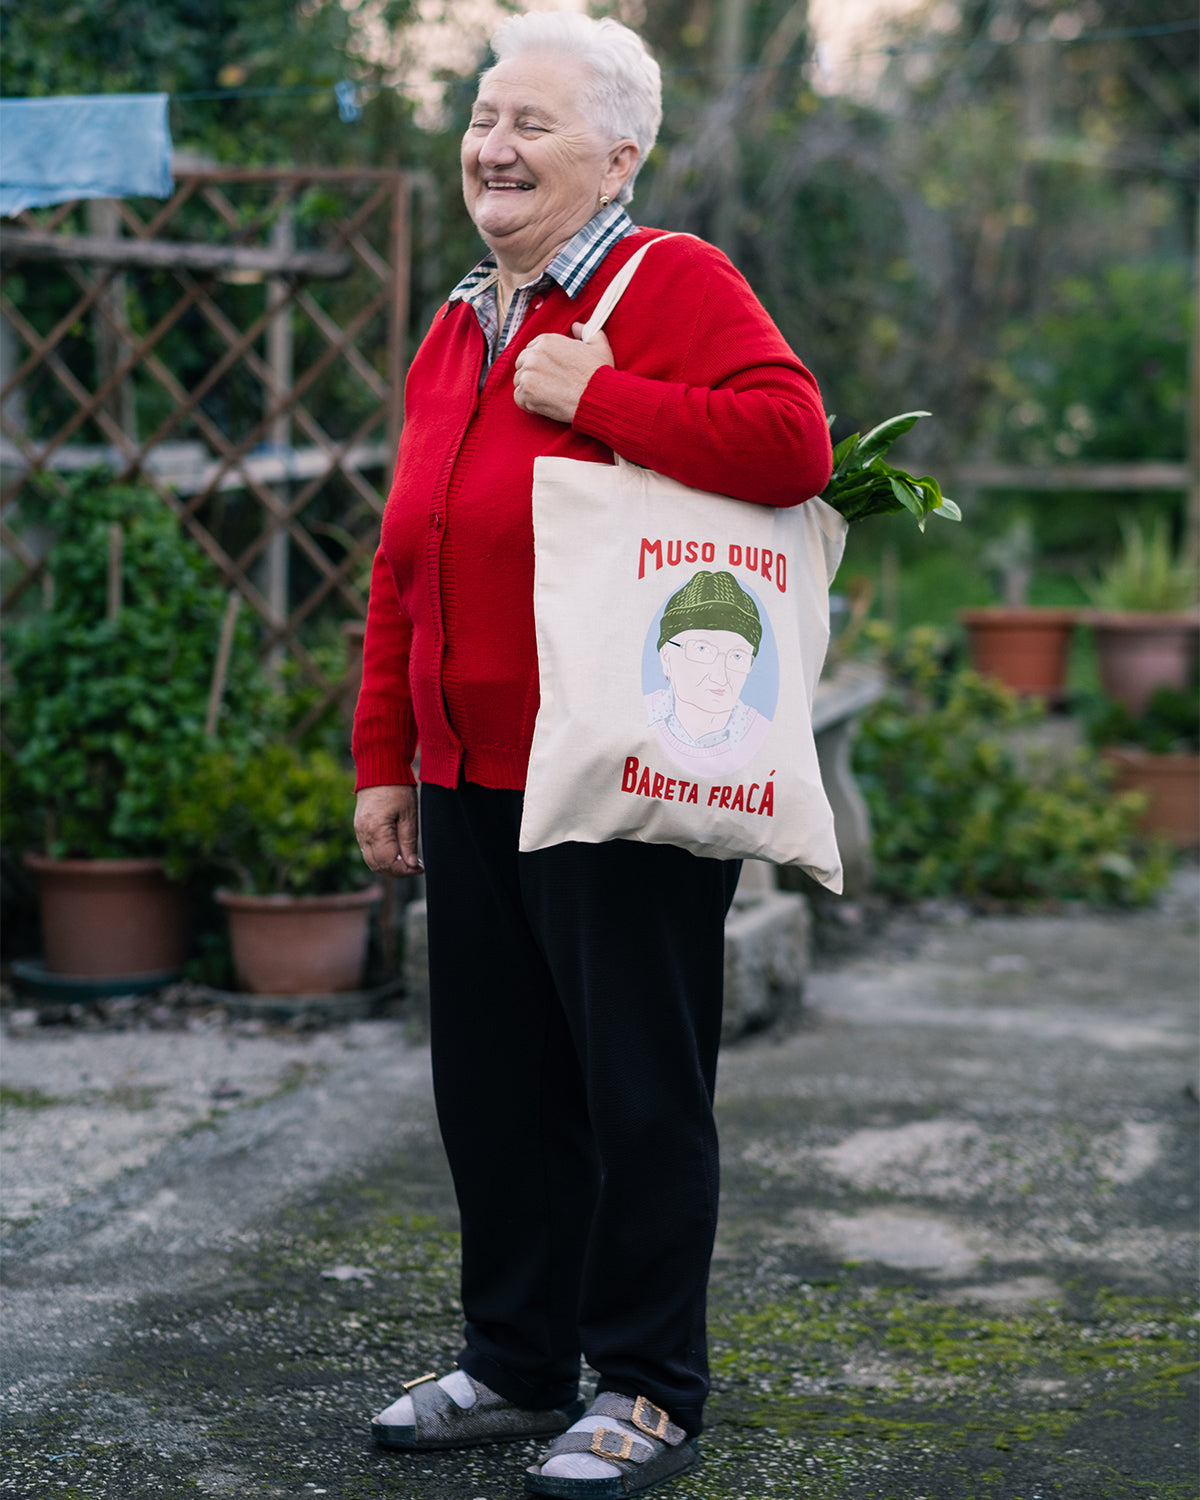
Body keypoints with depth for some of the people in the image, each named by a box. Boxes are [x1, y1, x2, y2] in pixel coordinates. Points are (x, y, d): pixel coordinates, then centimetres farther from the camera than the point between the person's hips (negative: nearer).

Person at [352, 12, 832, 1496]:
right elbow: (403, 568, 19)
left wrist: (596, 395, -18)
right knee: (493, 1082, 14)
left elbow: (789, 441, -23)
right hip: (469, 785, 8)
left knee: (638, 1089, 3)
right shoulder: (456, 327, 17)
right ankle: (515, 1362, 28)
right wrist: (384, 757, 16)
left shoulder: (675, 284, -6)